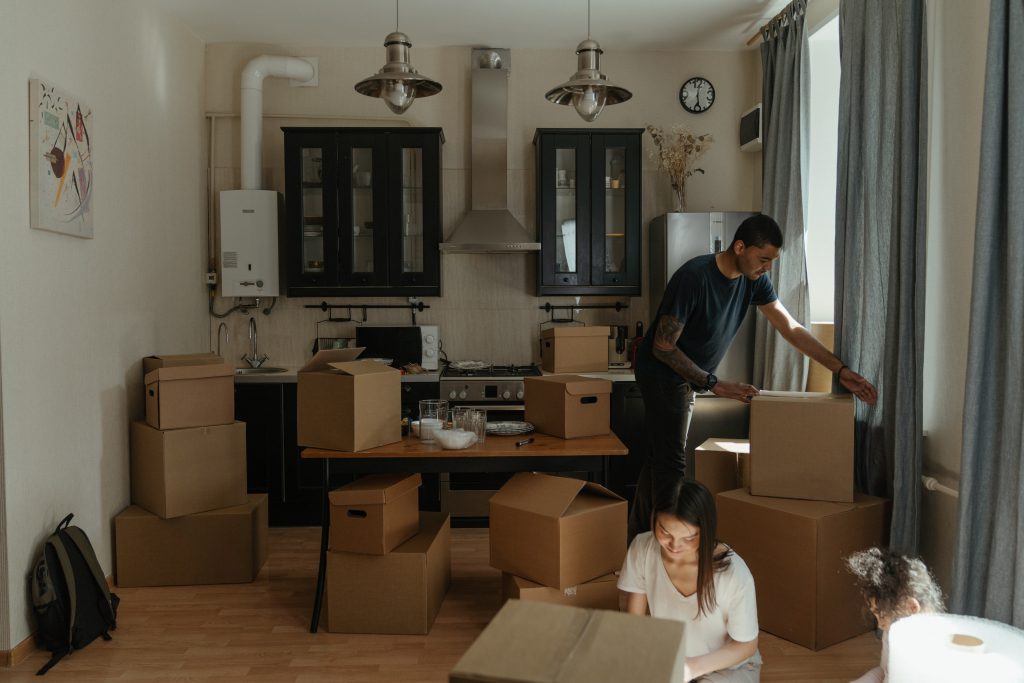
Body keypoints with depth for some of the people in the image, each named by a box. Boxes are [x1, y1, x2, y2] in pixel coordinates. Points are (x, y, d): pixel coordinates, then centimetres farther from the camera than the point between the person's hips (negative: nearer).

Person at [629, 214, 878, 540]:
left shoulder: (754, 279, -5)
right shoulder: (694, 277, -29)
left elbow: (791, 329, -1)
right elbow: (663, 347, -25)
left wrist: (841, 370, -8)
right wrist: (714, 384, -25)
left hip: (685, 378, 8)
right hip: (661, 374, -8)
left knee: (661, 457, 13)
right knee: (671, 464, -11)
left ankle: (638, 538, 23)